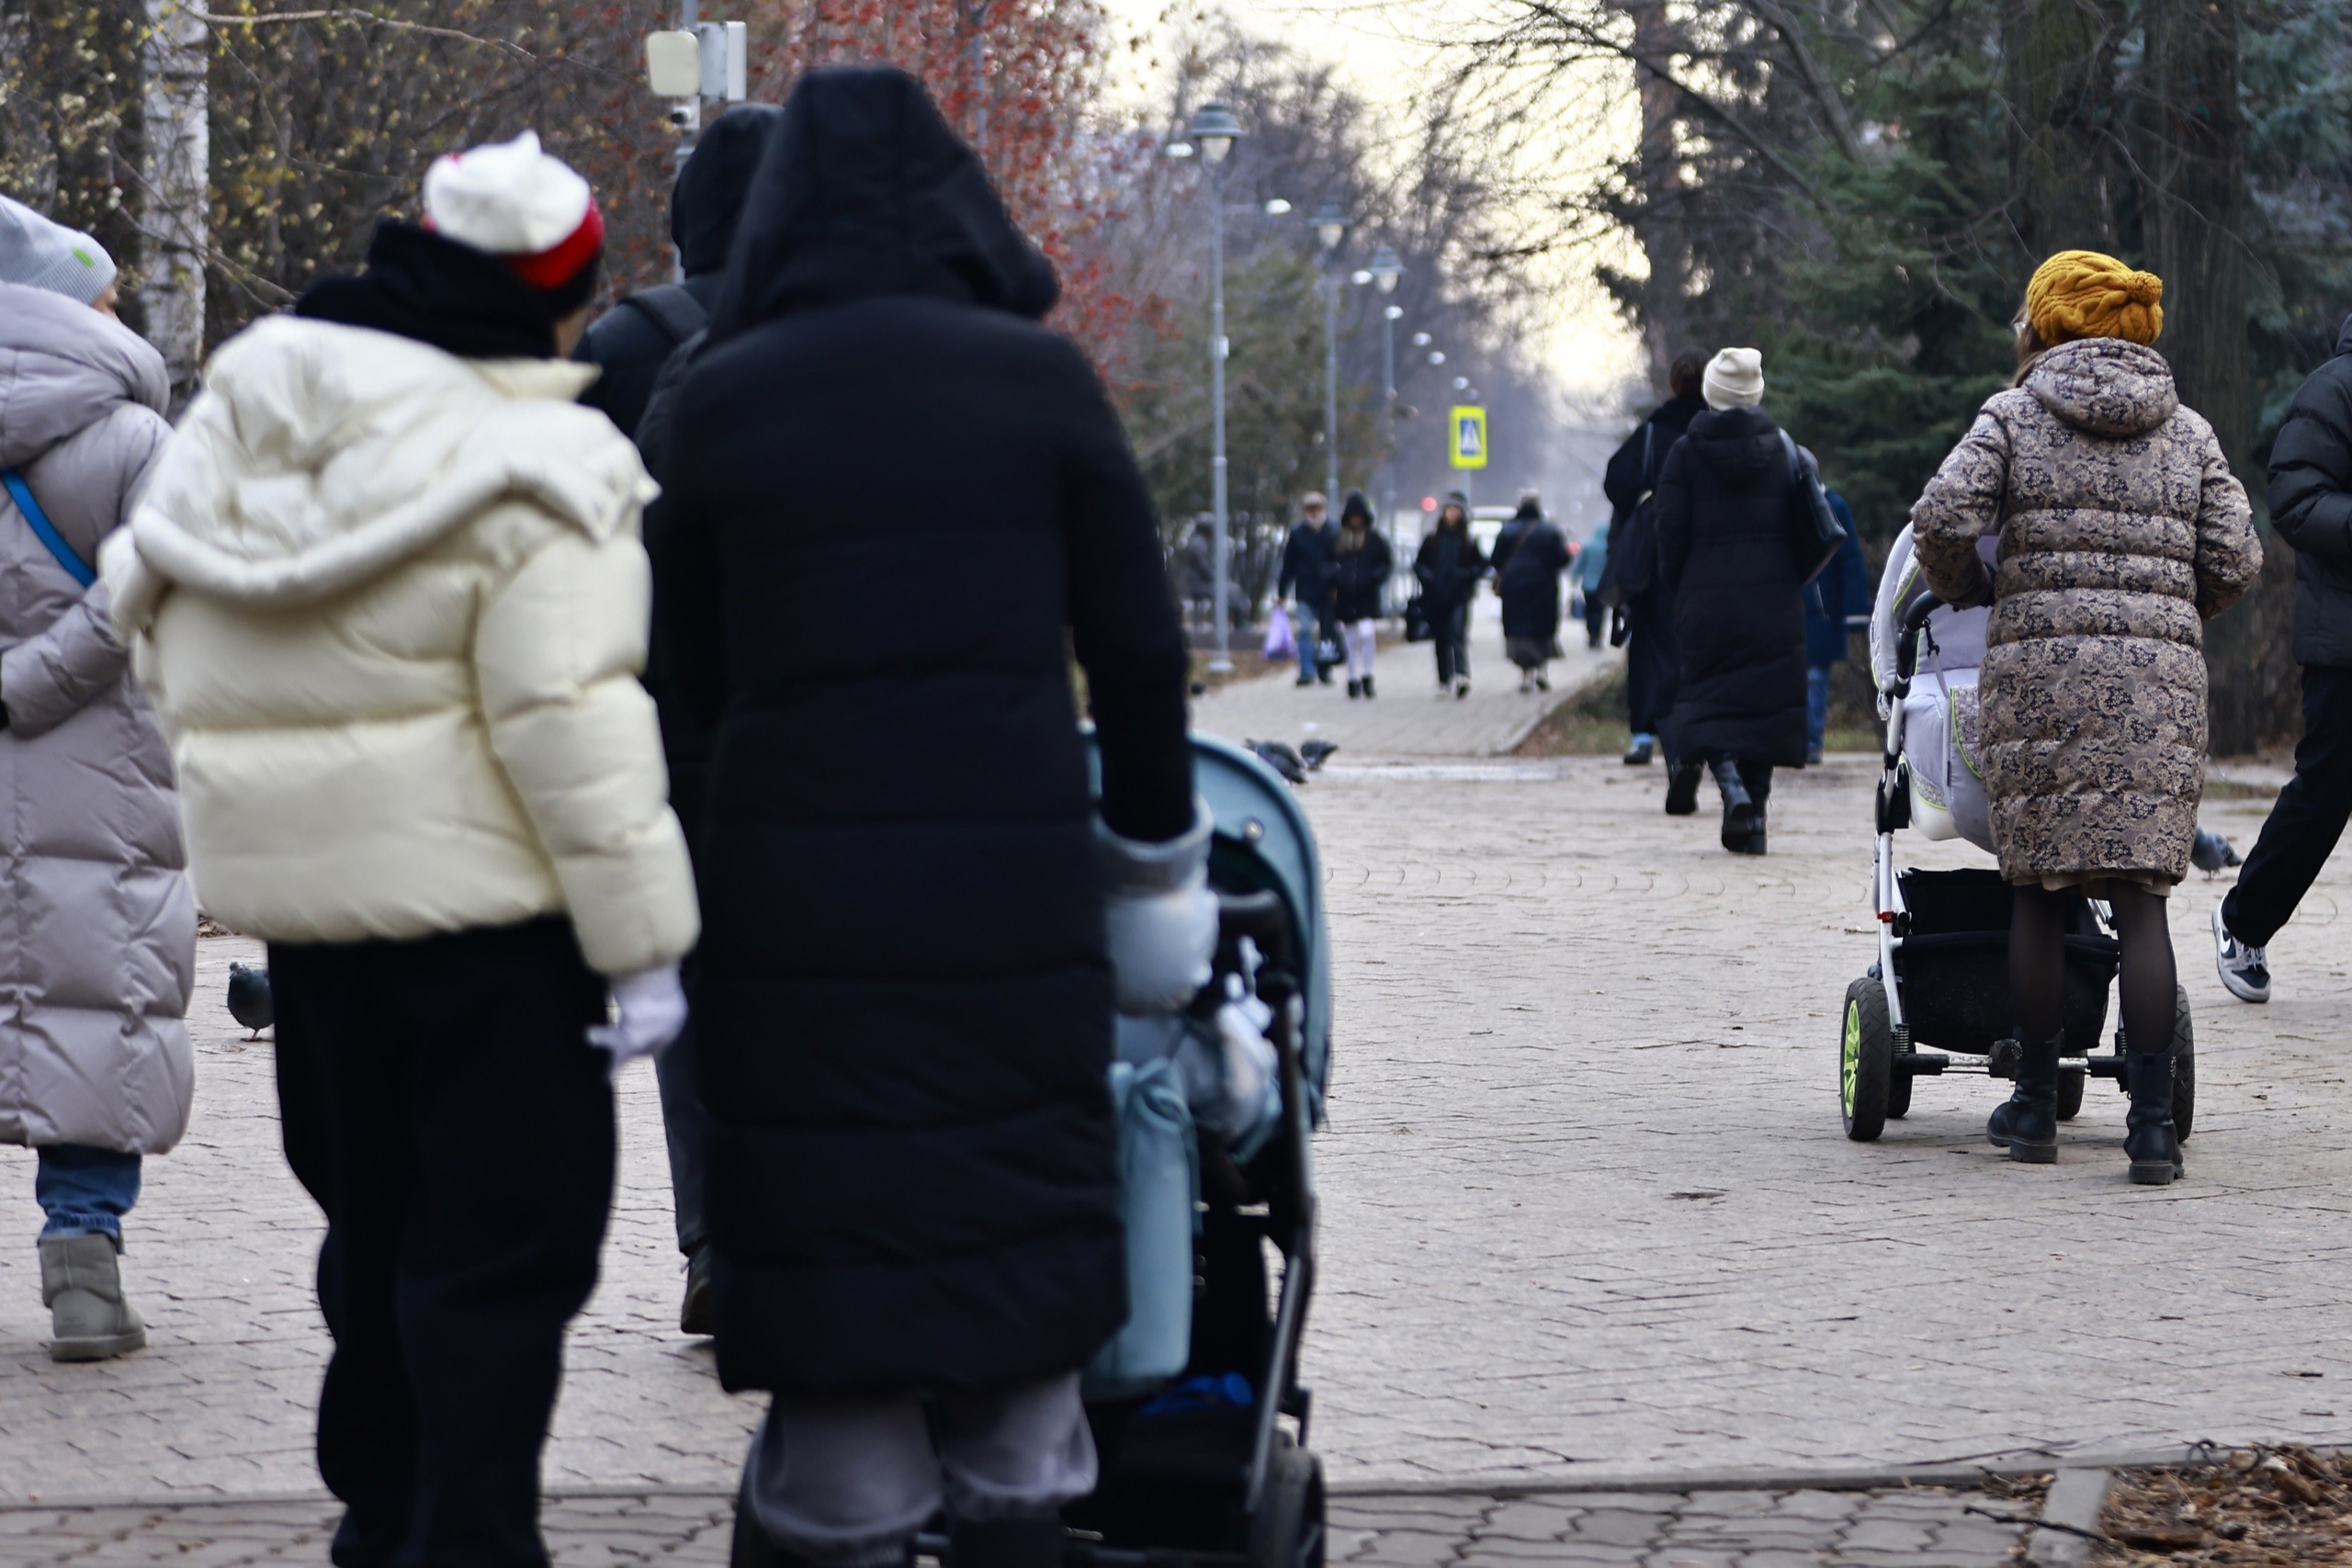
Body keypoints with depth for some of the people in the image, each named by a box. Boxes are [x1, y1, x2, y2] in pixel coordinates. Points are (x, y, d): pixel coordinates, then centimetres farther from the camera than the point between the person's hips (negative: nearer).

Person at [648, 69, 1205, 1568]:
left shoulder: (718, 399, 1)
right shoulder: (1037, 378, -1)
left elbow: (693, 661, 6)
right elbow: (1138, 646, 2)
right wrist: (1155, 859, 12)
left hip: (792, 888, 0)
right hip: (1013, 884, 0)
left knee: (833, 1246, 6)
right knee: (1014, 1240, 11)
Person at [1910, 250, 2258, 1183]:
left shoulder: (2014, 416, 5)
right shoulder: (2188, 433, 13)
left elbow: (1941, 519, -6)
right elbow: (2235, 561, 7)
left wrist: (1969, 593, 14)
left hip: (2039, 667, -2)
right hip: (2161, 681, 2)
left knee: (2038, 891, 8)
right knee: (2140, 898, 0)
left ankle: (2035, 1107, 12)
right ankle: (2152, 1125, -7)